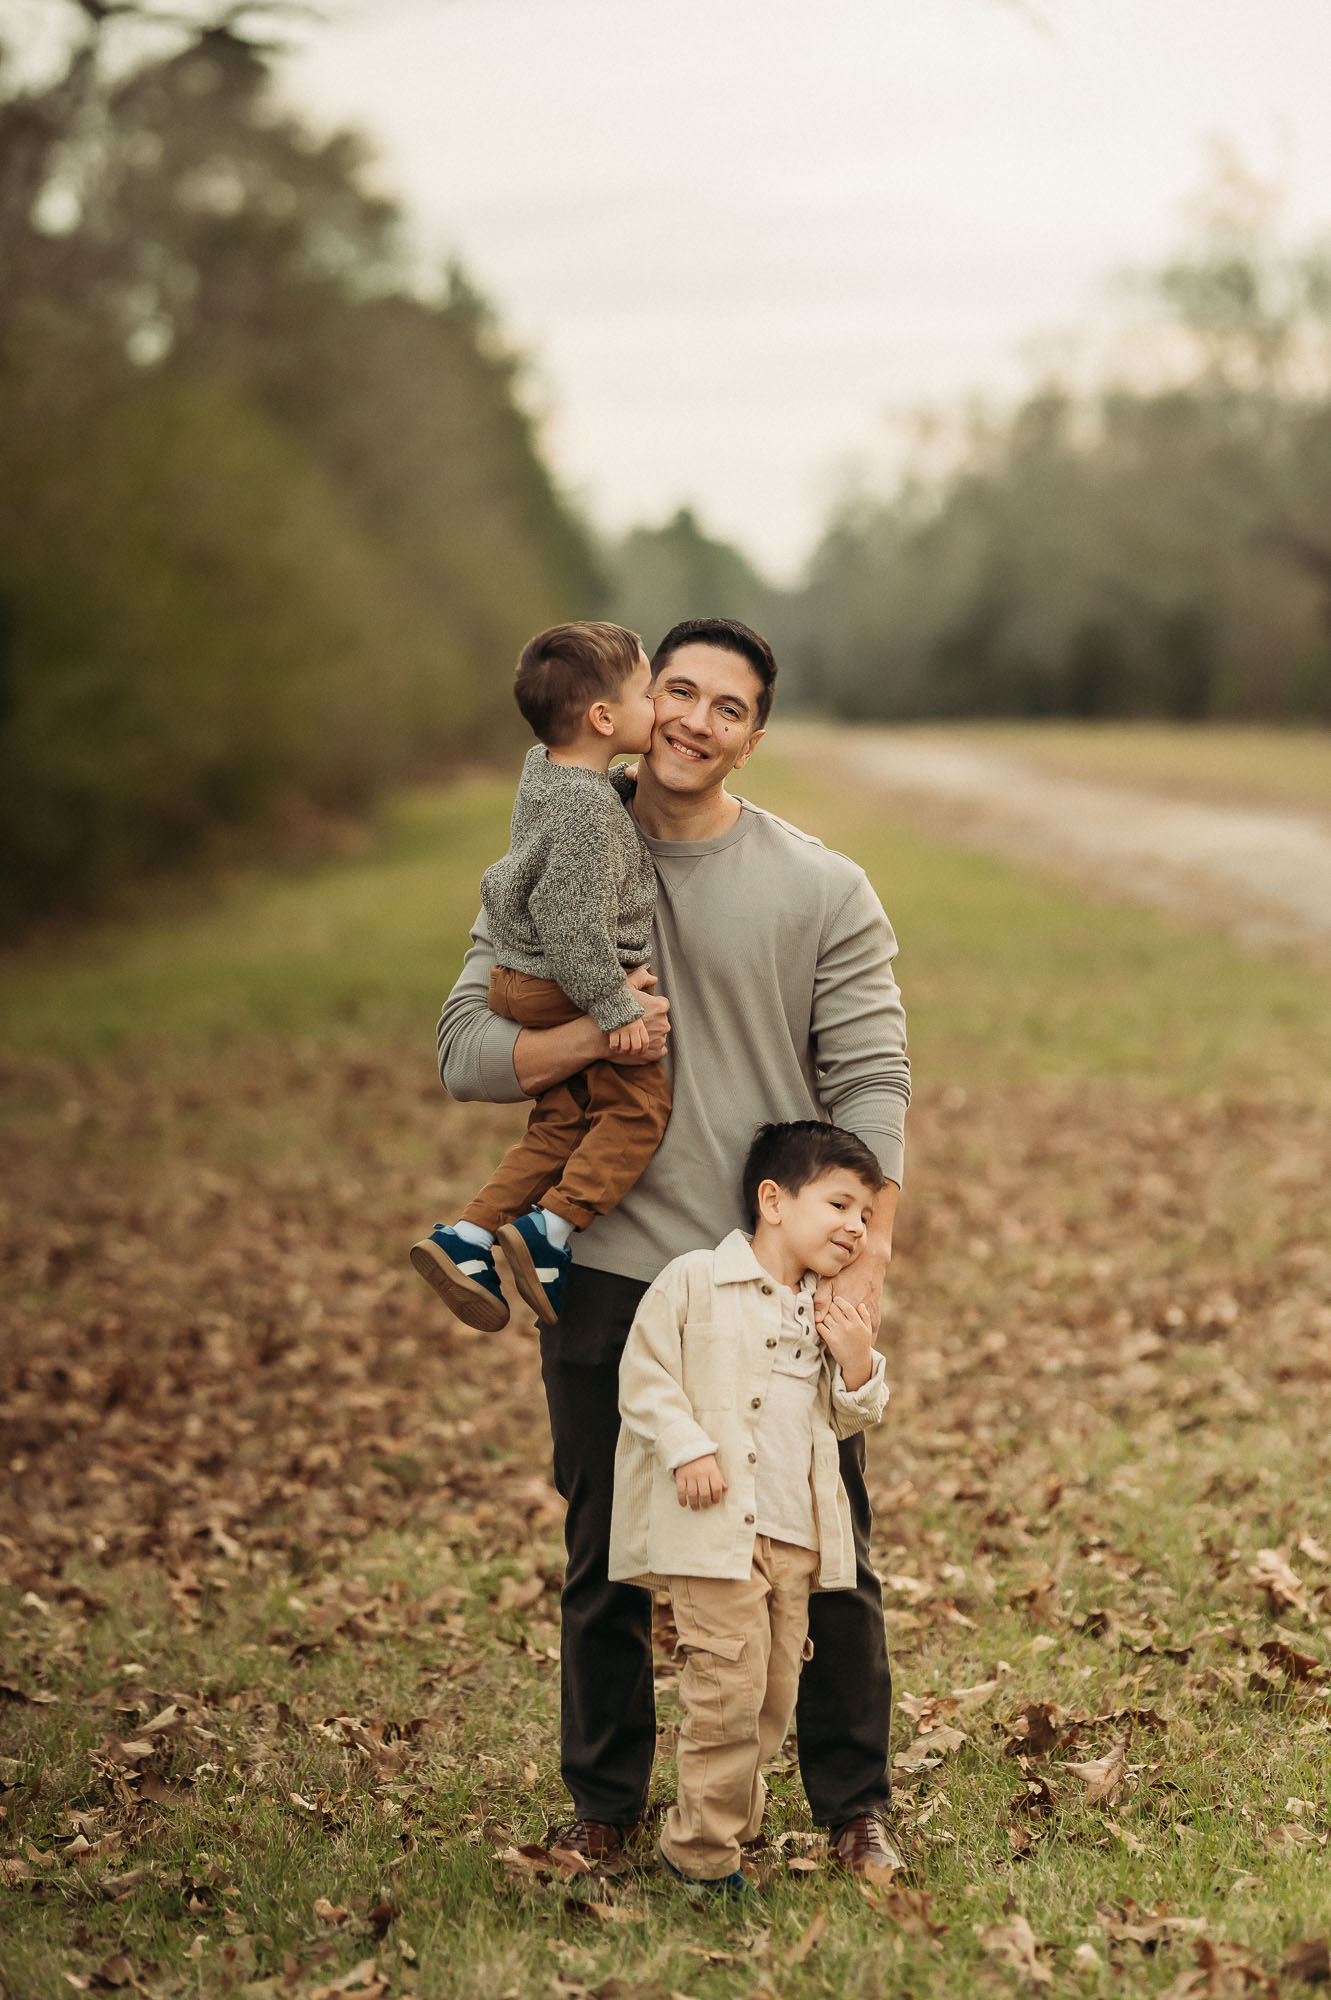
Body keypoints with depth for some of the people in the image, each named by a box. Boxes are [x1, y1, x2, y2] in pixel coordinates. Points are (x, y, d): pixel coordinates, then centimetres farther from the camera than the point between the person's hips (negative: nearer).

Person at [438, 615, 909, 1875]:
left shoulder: (822, 891, 1)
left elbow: (871, 1082, -3)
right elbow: (464, 1051, 0)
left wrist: (866, 1256, -13)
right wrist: (590, 1038, -19)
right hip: (608, 1272, 1)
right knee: (606, 1563, 9)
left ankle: (853, 1807, 22)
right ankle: (602, 1807, 26)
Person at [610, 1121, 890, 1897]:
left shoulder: (834, 1314, 16)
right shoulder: (695, 1280, -4)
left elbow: (848, 1420, 19)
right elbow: (645, 1373, -6)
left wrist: (857, 1365, 0)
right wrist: (687, 1447, -17)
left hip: (798, 1535, 7)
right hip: (714, 1525, -7)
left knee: (777, 1691, 9)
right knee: (730, 1685, -11)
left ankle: (728, 1823, 24)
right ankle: (703, 1854, 1)